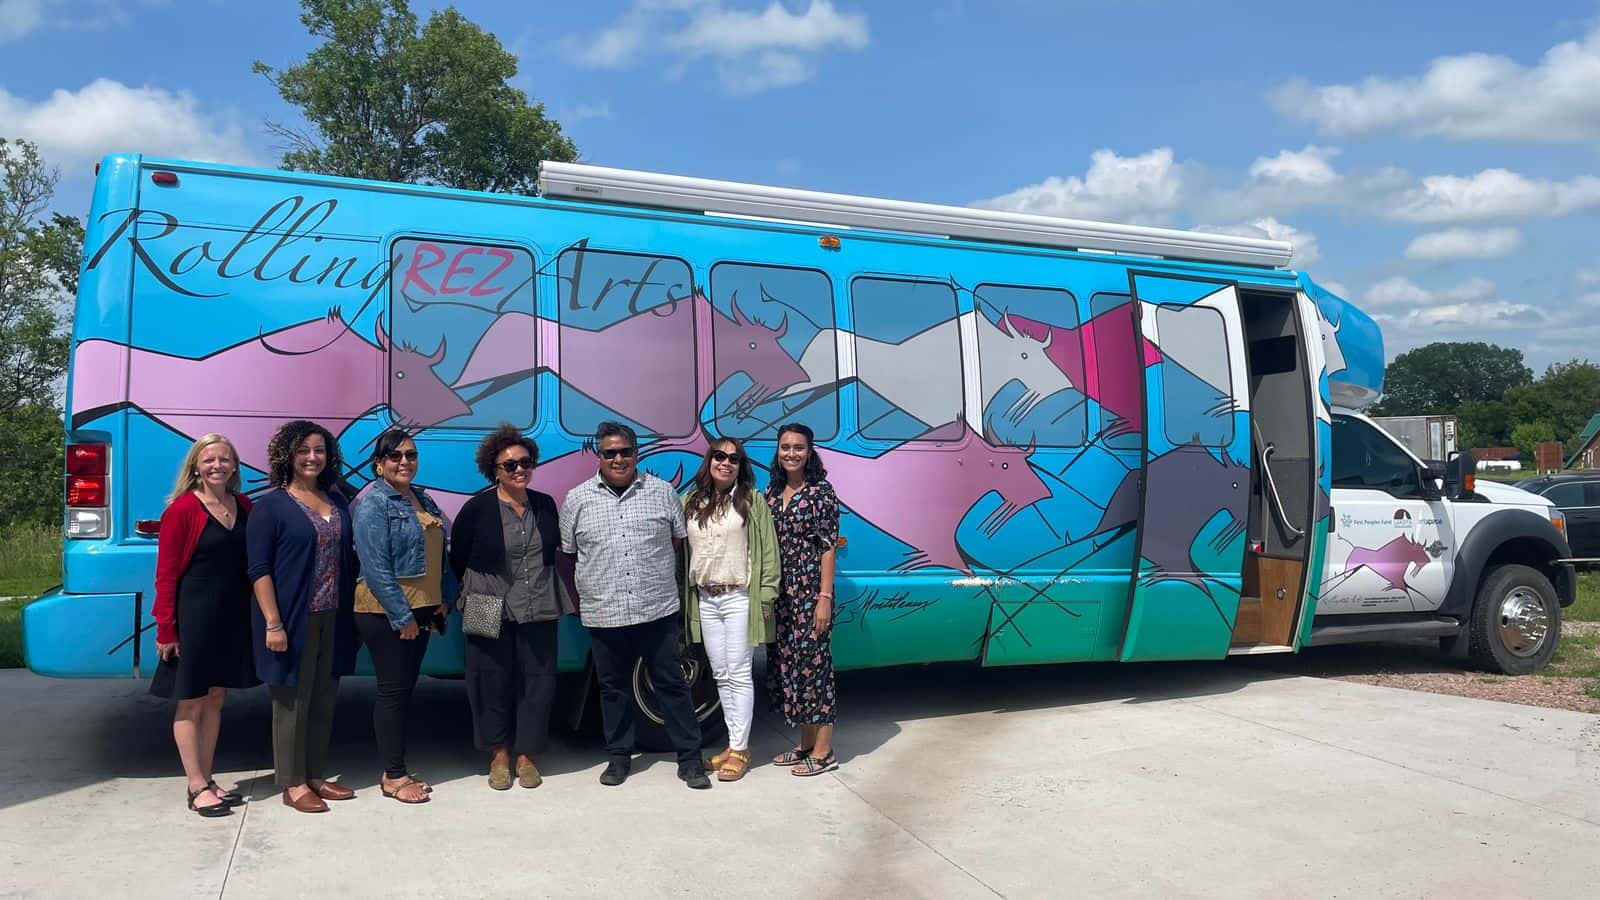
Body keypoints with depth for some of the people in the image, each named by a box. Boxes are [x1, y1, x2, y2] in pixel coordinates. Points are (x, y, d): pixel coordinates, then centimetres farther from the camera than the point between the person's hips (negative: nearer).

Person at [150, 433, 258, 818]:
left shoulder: (243, 506, 6)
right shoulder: (182, 509, -10)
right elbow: (166, 574, -10)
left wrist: (256, 614, 5)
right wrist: (166, 629, -11)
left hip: (234, 614, 6)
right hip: (194, 615, -6)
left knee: (215, 699, 14)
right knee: (191, 702, 5)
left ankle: (207, 780, 24)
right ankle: (196, 787, 12)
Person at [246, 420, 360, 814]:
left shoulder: (337, 502, 10)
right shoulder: (271, 505, -6)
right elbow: (259, 569, -10)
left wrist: (351, 612, 10)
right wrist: (273, 624, -17)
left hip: (332, 619, 6)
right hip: (293, 619, -5)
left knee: (324, 700, 12)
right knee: (292, 701, 3)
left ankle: (315, 775, 25)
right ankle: (292, 784, 15)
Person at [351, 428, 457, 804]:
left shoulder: (422, 499, 12)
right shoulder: (373, 502, -12)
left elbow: (438, 554, 17)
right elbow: (375, 568, -17)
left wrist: (444, 600, 9)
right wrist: (402, 617, -17)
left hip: (419, 610, 7)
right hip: (385, 613, -7)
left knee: (405, 689, 13)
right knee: (393, 690, 0)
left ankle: (395, 768, 23)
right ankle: (393, 776, 11)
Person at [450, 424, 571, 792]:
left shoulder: (545, 505, 5)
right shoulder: (478, 508, -8)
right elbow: (458, 557, 3)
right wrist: (481, 589, 11)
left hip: (539, 610, 3)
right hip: (492, 612, -3)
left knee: (537, 681, 5)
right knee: (493, 682, 5)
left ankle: (527, 755, 19)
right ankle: (499, 755, 21)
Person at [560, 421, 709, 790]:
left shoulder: (662, 492, 3)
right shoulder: (577, 499, 3)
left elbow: (678, 541, 13)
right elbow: (568, 554, 11)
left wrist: (652, 570, 10)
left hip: (659, 610, -1)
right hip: (603, 615, 1)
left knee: (671, 684, 4)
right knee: (613, 688, 12)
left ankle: (689, 758, 12)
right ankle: (619, 756, 26)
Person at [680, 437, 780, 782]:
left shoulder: (752, 501, -3)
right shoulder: (690, 502, 9)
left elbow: (768, 551, -5)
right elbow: (682, 550, 10)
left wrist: (766, 597, -10)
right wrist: (685, 597, 6)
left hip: (739, 598, -5)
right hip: (705, 600, 5)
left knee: (739, 674, -1)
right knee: (721, 675, 11)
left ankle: (740, 750, 6)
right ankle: (734, 743, 21)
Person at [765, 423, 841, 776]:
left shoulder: (821, 491, -7)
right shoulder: (772, 492, 11)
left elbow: (828, 547, -10)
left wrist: (825, 597, -15)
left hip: (810, 591, -7)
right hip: (780, 593, 7)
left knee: (812, 662, -3)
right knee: (786, 664, 11)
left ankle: (823, 751, 7)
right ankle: (805, 744, 24)